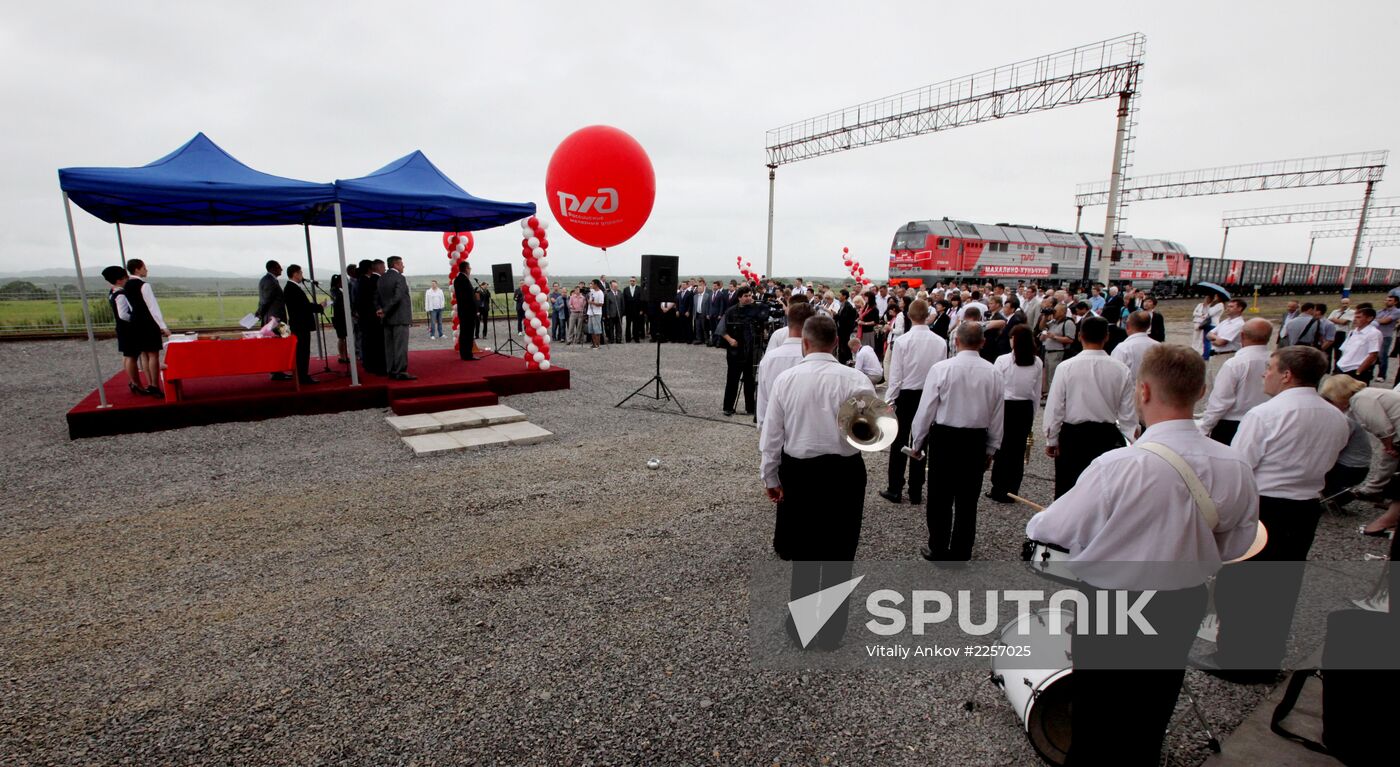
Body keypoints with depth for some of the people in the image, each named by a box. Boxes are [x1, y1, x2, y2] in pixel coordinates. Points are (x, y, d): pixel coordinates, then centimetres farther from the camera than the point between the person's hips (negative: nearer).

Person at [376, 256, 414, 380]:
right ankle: (401, 372, -7)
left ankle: (391, 371, 14)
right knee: (401, 346, -6)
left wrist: (382, 310, 2)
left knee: (389, 346, 10)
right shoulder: (399, 278, -11)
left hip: (387, 318, 8)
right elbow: (397, 297, -20)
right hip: (400, 317, -7)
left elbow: (377, 297, 10)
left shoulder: (381, 279, 12)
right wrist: (385, 311, -14)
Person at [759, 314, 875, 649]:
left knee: (803, 550, 19)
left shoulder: (785, 378, -7)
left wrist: (769, 476, 7)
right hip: (844, 472, -1)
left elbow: (772, 433, -2)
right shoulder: (855, 379, -12)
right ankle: (831, 632, 27)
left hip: (798, 471, 2)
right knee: (838, 554, 14)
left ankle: (801, 625, 33)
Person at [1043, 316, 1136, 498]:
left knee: (1067, 487, 8)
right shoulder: (1121, 370, -6)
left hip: (1072, 435, -2)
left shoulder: (1066, 367, -12)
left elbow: (1055, 407, -9)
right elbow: (1127, 412, -2)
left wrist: (1051, 440, 1)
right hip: (1106, 436, 2)